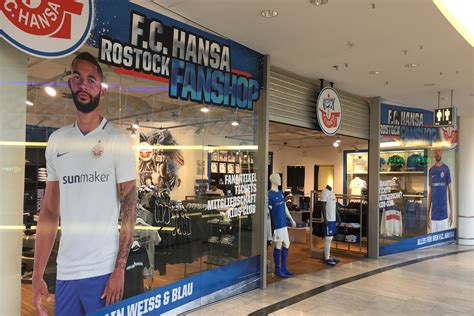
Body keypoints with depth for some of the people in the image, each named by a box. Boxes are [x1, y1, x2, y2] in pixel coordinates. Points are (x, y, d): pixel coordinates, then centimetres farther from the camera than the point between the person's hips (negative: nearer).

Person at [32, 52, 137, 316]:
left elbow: (129, 209, -7)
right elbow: (49, 212, 8)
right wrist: (37, 274, 5)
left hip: (103, 271, -4)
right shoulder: (57, 141, 6)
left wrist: (119, 270, -11)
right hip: (65, 272, 4)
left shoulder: (117, 140, -6)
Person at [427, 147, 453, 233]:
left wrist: (451, 211, -3)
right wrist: (428, 213, 9)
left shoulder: (446, 169, -2)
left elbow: (449, 191, 1)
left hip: (444, 213, -3)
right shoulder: (431, 170, 7)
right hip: (434, 214, 3)